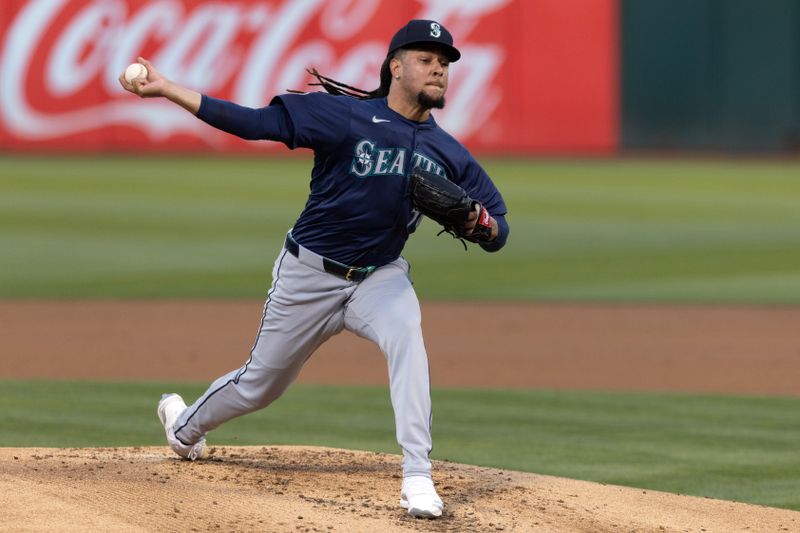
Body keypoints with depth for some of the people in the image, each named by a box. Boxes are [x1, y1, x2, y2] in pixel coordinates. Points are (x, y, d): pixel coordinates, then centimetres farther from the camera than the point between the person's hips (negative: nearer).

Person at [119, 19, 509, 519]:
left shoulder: (449, 154, -4)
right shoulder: (344, 115, -16)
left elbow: (498, 234, 1)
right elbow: (253, 122, -18)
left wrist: (482, 223, -24)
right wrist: (165, 88, -24)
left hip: (381, 276, 2)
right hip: (310, 274, -2)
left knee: (407, 338, -31)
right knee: (260, 383, 12)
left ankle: (418, 478, -32)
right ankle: (185, 423, 45)